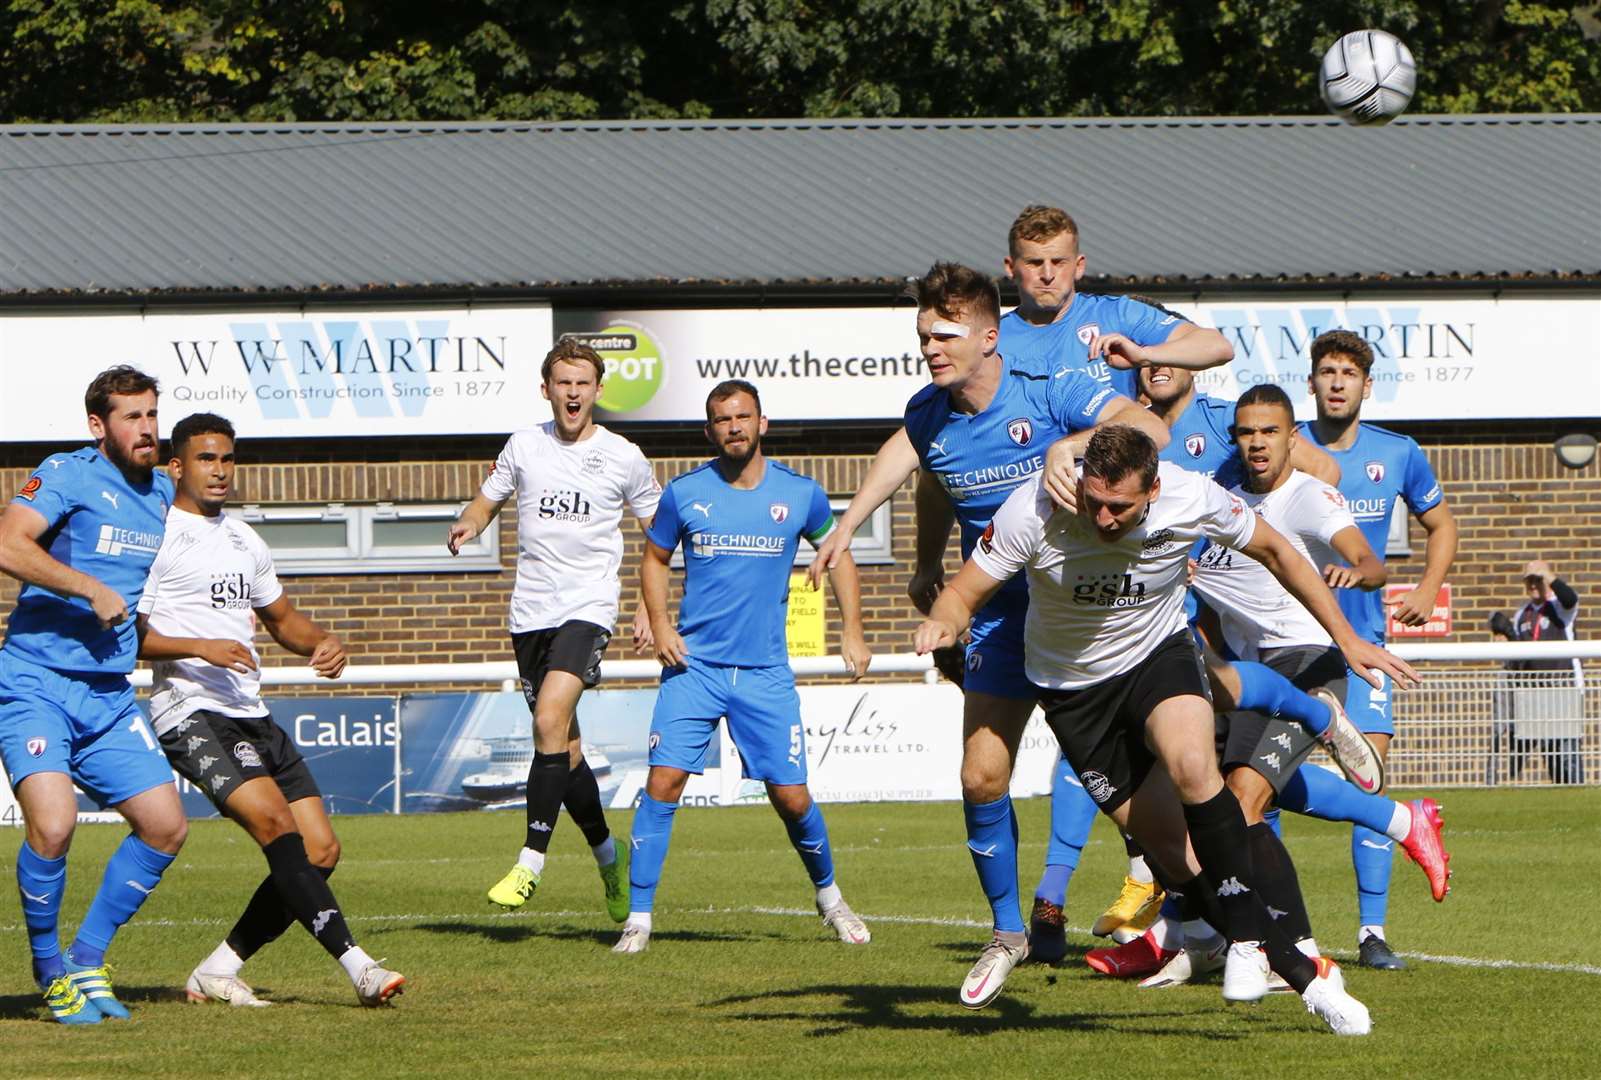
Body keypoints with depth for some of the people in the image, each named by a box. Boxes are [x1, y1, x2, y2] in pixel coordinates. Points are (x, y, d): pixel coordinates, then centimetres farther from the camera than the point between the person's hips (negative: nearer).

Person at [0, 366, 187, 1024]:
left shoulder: (162, 494, 14)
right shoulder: (68, 475, -9)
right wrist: (92, 590, -22)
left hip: (109, 696, 7)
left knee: (166, 826, 0)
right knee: (53, 823, -24)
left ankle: (87, 959, 16)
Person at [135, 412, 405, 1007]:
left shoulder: (243, 539, 21)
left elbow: (282, 618, 33)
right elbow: (129, 637, -9)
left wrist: (321, 642, 11)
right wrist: (201, 648, -22)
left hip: (251, 713, 8)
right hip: (190, 712, -8)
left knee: (320, 851, 0)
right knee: (276, 824, -24)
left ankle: (215, 972, 9)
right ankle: (357, 965, -30)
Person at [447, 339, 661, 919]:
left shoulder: (623, 458, 1)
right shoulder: (524, 447, 7)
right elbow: (485, 502, 18)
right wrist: (468, 525, -6)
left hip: (588, 605, -4)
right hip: (531, 610, 4)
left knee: (550, 720, -24)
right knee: (563, 745, 8)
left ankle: (531, 863, -24)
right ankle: (607, 855, 28)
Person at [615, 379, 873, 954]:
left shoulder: (800, 494, 1)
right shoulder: (685, 493, 0)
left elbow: (837, 554, 17)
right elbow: (654, 557, 14)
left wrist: (852, 631, 7)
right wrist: (659, 622, -1)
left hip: (766, 672, 0)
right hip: (694, 666, 0)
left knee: (792, 798, 0)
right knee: (663, 782, -14)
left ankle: (828, 896, 27)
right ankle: (638, 918, -8)